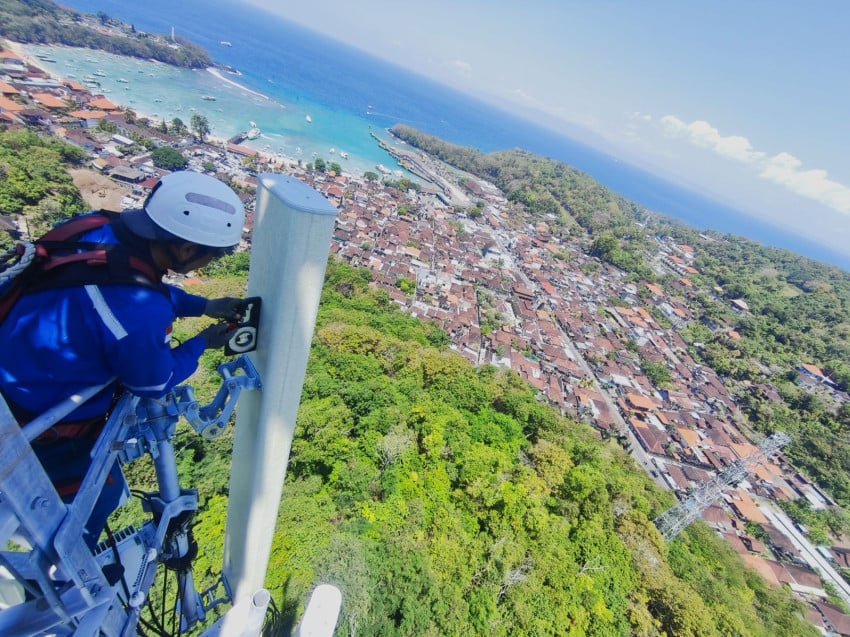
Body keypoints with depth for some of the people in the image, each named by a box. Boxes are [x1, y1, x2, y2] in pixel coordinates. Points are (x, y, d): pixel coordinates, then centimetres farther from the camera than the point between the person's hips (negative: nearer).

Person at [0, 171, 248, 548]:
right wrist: (203, 343, -6)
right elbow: (154, 384, -18)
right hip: (37, 419, -7)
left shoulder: (107, 231, -16)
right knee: (102, 491, 20)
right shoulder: (139, 313, -39)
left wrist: (203, 306, 0)